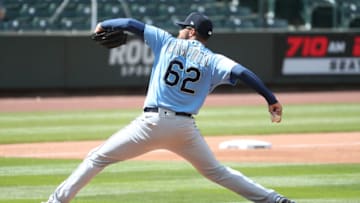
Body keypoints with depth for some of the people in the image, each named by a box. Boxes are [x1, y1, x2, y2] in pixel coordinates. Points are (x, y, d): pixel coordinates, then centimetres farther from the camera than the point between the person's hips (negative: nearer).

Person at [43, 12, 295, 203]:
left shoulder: (168, 42, 8)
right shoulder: (213, 61, 8)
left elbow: (131, 24, 6)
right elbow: (241, 72, -7)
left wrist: (103, 25, 22)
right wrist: (271, 99, -9)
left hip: (152, 122, -3)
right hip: (185, 128, 3)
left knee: (97, 158, 6)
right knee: (217, 172, 20)